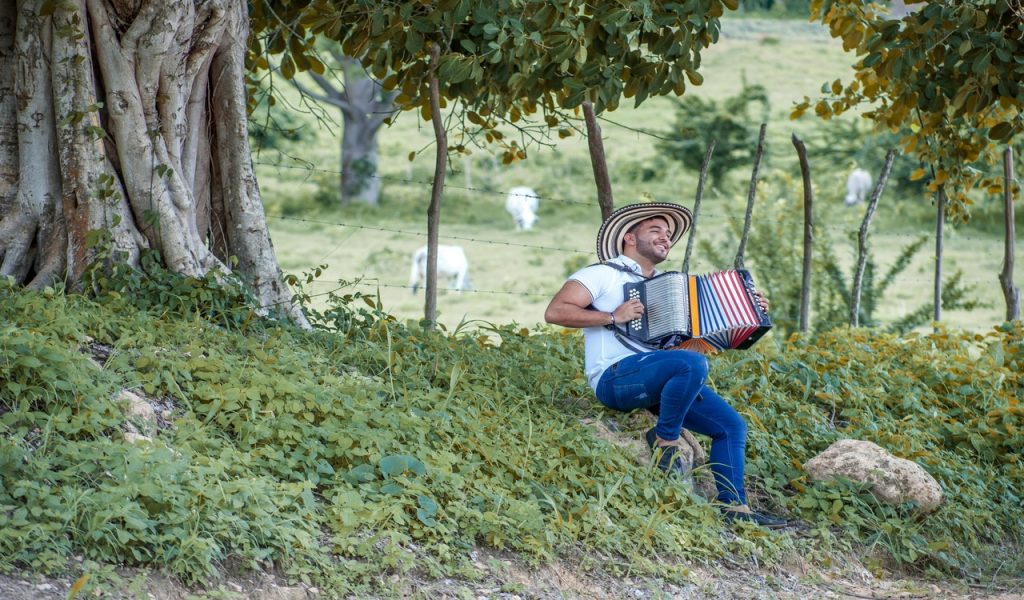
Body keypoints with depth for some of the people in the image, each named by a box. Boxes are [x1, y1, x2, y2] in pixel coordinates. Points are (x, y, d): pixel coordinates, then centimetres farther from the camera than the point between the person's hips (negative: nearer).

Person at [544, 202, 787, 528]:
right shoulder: (604, 274, 3)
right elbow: (554, 312, -8)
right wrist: (612, 318, -14)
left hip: (660, 380, 8)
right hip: (616, 377, -8)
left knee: (732, 425, -2)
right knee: (693, 364, -33)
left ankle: (734, 507, 0)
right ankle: (665, 439, -15)